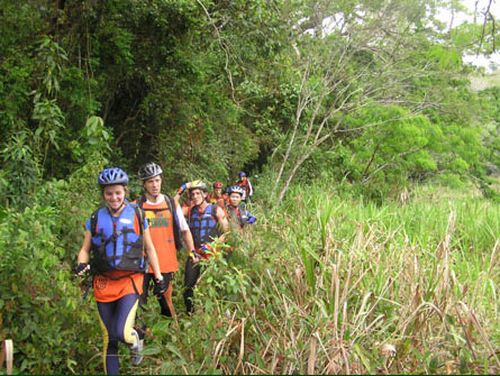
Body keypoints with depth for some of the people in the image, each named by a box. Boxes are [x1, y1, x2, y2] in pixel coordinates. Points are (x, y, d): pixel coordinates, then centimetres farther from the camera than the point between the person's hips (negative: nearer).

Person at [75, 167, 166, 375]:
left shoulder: (136, 215, 0)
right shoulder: (96, 218, 3)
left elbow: (149, 248, 8)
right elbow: (85, 250, 8)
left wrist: (159, 278, 9)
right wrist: (81, 264, -14)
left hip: (130, 281, -2)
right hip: (104, 283, 2)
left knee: (122, 333, -17)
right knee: (109, 339, 5)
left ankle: (137, 337, 17)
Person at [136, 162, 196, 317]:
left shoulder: (171, 204, 7)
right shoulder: (136, 206, -1)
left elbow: (185, 230, 13)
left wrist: (192, 251, 5)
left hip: (166, 263, 2)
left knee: (165, 300, 7)